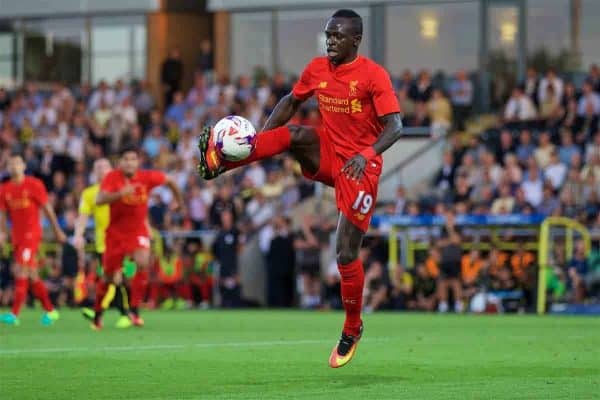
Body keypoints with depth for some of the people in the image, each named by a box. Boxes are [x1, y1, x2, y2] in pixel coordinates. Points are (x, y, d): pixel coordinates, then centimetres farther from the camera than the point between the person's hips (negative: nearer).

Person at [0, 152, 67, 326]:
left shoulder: (34, 185, -5)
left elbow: (47, 209, 0)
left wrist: (57, 230, 4)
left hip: (31, 233, -6)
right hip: (16, 236, 6)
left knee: (21, 272, -16)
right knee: (32, 276, 10)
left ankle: (14, 314, -21)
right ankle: (50, 310, 23)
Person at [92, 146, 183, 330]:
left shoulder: (147, 177, -10)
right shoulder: (112, 177, -16)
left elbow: (169, 181, 10)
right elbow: (99, 200, -31)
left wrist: (179, 199, 23)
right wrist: (120, 193, -45)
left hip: (138, 230, 1)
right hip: (115, 232, -1)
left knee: (143, 262, -26)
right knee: (109, 277, 7)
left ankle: (134, 309, -16)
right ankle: (97, 313, 31)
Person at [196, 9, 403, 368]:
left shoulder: (373, 75, -16)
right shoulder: (317, 69, 2)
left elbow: (395, 127, -22)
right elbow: (292, 102, 15)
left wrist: (366, 155, -39)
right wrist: (258, 141, 2)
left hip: (359, 167, -5)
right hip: (326, 154, 5)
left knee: (346, 254, -7)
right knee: (294, 135, -28)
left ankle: (352, 331, 11)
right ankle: (219, 161, -42)